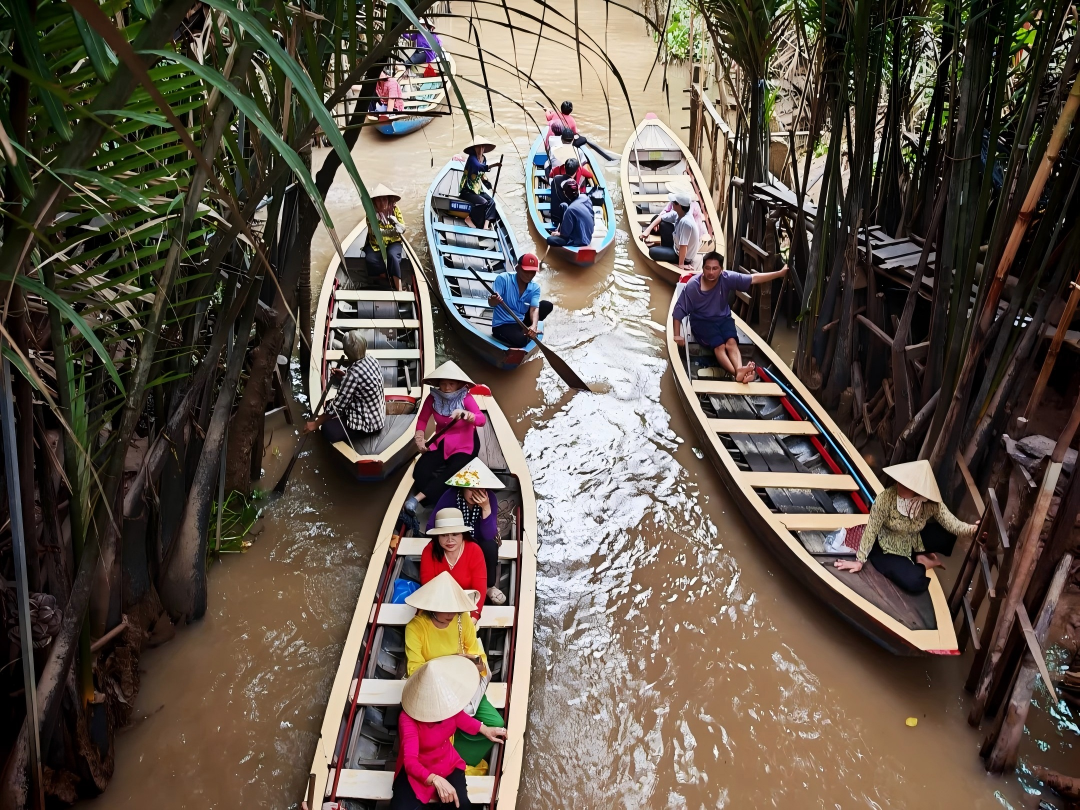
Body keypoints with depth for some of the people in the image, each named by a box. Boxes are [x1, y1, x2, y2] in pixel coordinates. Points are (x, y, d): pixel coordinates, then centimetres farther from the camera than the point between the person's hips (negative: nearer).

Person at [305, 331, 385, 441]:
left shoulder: (354, 374, -30)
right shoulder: (372, 360, -6)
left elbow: (337, 406, -21)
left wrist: (315, 423, -10)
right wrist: (344, 376, 8)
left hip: (368, 423, -9)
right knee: (329, 403, 15)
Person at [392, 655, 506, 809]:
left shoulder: (447, 700, -15)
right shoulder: (408, 719, -32)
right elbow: (410, 761, -42)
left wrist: (484, 729, 9)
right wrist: (436, 780, -58)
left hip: (447, 764, 4)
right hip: (416, 770, -4)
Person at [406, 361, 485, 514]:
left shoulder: (465, 398, -19)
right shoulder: (433, 398, -9)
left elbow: (482, 420, -32)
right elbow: (422, 419, 5)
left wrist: (464, 414, -51)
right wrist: (419, 439, -11)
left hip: (464, 445, -3)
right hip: (442, 443, 4)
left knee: (450, 474, -28)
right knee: (420, 471, -21)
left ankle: (418, 498, -21)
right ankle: (434, 505, -7)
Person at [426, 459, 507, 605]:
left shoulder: (490, 498, -22)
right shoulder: (450, 496, -24)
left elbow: (489, 535, -27)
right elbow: (431, 527, -16)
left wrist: (486, 508, -38)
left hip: (478, 544, 1)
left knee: (490, 545, -32)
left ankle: (490, 586, -7)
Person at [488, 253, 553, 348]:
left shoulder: (535, 287, -3)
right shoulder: (503, 278, -16)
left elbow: (534, 308, -16)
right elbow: (491, 303, -23)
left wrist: (534, 326, -38)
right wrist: (494, 301, -50)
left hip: (521, 322, 6)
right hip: (502, 324, -5)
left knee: (547, 305, -7)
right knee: (521, 340, -35)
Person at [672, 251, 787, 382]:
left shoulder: (727, 278, -12)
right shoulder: (692, 286, -19)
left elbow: (754, 278, -11)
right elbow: (678, 311, -15)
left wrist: (780, 273, -15)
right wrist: (677, 335, -19)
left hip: (723, 318, 3)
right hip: (702, 321, -3)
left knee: (731, 342, -27)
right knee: (719, 345, -28)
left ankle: (739, 369, -50)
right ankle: (738, 373, -50)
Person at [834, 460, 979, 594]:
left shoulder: (931, 503, -20)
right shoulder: (886, 498, -31)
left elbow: (952, 523, -22)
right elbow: (871, 530, -24)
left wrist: (972, 528, -42)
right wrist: (860, 560, -20)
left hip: (913, 542, 5)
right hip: (886, 549, -4)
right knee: (914, 582, -24)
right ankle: (923, 564, 10)